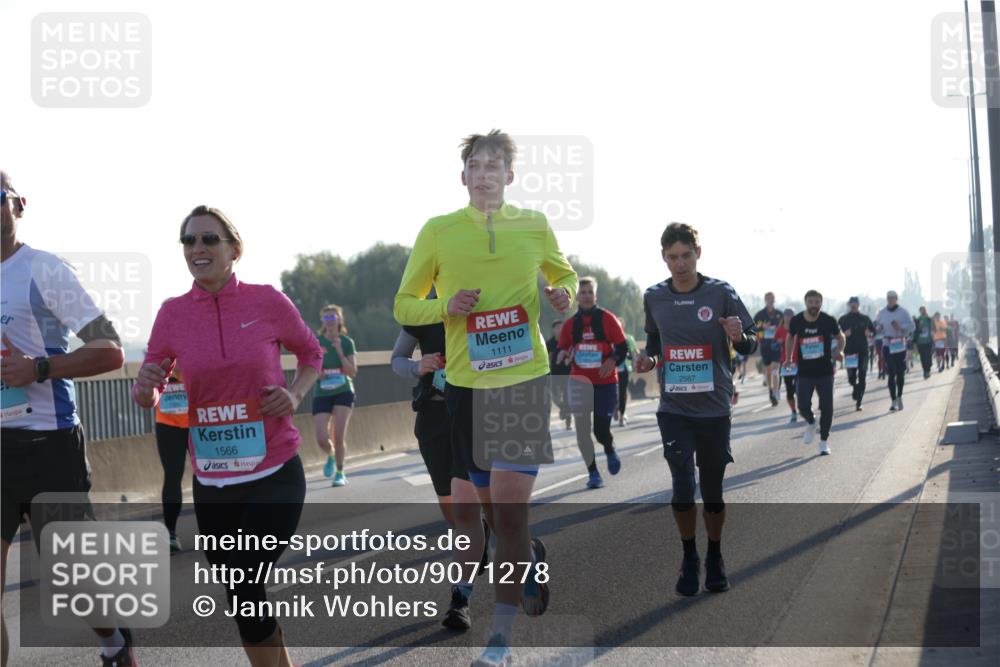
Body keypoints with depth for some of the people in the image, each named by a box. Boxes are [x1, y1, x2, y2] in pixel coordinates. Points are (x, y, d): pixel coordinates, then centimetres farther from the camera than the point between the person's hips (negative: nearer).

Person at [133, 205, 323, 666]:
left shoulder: (267, 301, -6)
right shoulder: (173, 314, -1)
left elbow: (312, 354, 11)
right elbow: (148, 396, 6)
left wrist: (295, 393, -8)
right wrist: (146, 387, -17)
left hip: (274, 475, -3)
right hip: (211, 483, 3)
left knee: (246, 590, -12)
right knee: (240, 597, 12)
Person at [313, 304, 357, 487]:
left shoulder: (347, 342, -1)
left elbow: (353, 372, -6)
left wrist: (340, 352, -16)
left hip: (343, 392, -1)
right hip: (321, 394, 1)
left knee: (339, 435, -9)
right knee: (321, 438, -9)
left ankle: (340, 473, 8)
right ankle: (330, 455, 26)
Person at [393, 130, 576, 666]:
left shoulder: (534, 226, 5)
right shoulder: (437, 230, 2)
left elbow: (564, 275, 23)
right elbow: (404, 306, 8)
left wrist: (563, 294, -1)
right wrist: (445, 306, -12)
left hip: (525, 380, -1)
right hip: (464, 384, 2)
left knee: (509, 508, -8)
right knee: (469, 506, 10)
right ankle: (530, 558, 43)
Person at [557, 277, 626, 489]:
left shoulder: (607, 319, -1)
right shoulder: (570, 324, 6)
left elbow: (622, 348, 0)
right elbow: (562, 351, 13)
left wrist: (613, 361, -19)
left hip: (606, 382, -2)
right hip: (579, 383, 2)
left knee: (601, 429, -5)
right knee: (582, 431, -1)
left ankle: (610, 450, 31)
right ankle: (593, 472, 13)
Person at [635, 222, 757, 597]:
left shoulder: (721, 293, -6)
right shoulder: (654, 297, 1)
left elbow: (750, 346, -2)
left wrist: (739, 337, -24)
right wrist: (648, 356, -2)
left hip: (714, 409, -1)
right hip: (673, 409, 1)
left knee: (712, 490, 9)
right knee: (682, 487, -9)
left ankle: (715, 559, 30)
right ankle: (689, 560, 13)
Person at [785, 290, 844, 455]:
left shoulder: (829, 320, -8)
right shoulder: (796, 321, -4)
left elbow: (840, 337, 10)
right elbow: (790, 338, 16)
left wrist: (838, 352, -2)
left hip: (825, 372, -1)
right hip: (804, 372, 1)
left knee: (827, 407, -2)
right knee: (803, 406, -6)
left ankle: (824, 441, 14)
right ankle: (810, 423, 31)